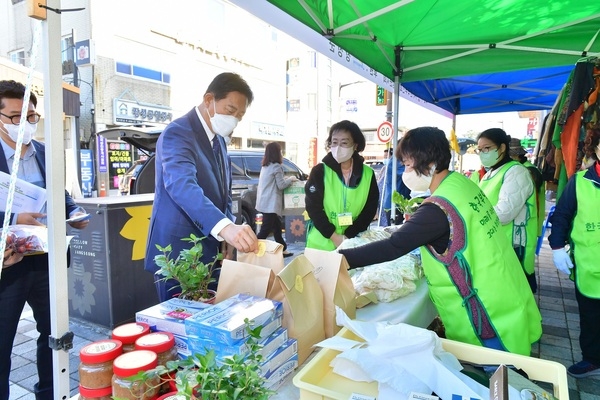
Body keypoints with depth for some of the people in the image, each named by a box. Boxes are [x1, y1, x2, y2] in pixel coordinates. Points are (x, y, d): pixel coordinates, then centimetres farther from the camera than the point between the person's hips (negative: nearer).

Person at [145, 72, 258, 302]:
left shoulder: (219, 140, 12)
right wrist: (224, 227, -49)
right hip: (179, 252, -8)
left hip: (211, 250, 8)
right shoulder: (177, 133, -15)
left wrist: (229, 235, -2)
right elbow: (182, 185, -33)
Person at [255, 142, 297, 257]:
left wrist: (287, 178, 17)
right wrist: (290, 179, 4)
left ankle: (283, 250, 27)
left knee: (277, 227, 17)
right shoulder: (276, 166, -13)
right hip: (270, 203, -10)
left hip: (265, 202, 10)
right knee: (265, 230, -7)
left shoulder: (265, 166, 15)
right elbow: (281, 185, -12)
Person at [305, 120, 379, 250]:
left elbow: (370, 209, 0)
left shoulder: (368, 174, 1)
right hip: (321, 243, -1)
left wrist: (349, 237, -10)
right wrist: (334, 236, -14)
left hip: (354, 243, 1)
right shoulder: (319, 171, -4)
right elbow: (313, 207, -7)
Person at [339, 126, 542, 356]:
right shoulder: (462, 182, -1)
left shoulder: (438, 208, -28)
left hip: (488, 309, -8)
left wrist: (338, 259, -31)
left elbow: (393, 247, -33)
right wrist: (415, 223, 4)